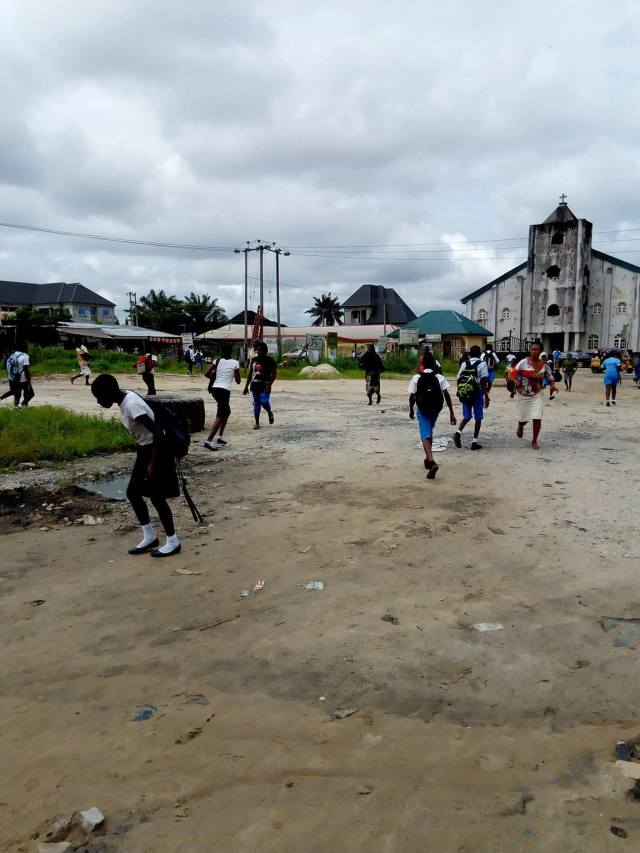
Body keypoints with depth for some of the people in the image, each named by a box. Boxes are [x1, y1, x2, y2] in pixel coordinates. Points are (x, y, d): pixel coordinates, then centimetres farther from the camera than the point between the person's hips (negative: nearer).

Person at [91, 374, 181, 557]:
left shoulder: (131, 405, -26)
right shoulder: (126, 397, 3)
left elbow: (157, 431, -28)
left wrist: (153, 463, -25)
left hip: (154, 450, -10)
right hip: (145, 450, 10)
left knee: (156, 496, 0)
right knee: (132, 492, 13)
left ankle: (173, 542, 15)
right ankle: (149, 537, 24)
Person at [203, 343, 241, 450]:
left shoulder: (217, 361, 8)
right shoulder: (235, 363, 0)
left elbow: (207, 374, 3)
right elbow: (238, 381, 3)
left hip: (215, 389, 6)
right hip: (224, 390, -6)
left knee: (227, 411, 25)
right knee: (220, 416, -7)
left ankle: (220, 437, 23)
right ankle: (208, 441, -19)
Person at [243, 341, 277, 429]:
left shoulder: (269, 360, -5)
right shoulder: (254, 360, 11)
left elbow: (274, 373, -7)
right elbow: (250, 374, 16)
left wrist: (269, 385, -17)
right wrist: (246, 386, 14)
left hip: (265, 385, -5)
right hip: (255, 385, 5)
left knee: (264, 402, -16)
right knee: (256, 404, 7)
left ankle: (270, 413, 17)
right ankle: (257, 423, 13)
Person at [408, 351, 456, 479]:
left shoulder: (417, 378, -9)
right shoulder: (439, 377, -6)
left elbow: (412, 396, -6)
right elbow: (447, 395, -9)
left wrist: (411, 410, 11)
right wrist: (452, 413, -7)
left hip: (423, 410, -3)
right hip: (435, 409, 3)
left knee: (425, 435, -7)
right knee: (429, 432, 23)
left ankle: (431, 461, -29)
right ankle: (428, 459, 35)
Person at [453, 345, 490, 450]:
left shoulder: (464, 364, 6)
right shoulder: (482, 364, -6)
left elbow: (459, 379, 6)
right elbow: (484, 382, -11)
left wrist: (461, 394, 16)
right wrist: (486, 396, -8)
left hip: (465, 394, 4)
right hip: (477, 393, -4)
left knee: (467, 416, 17)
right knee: (478, 418, 8)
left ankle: (458, 432, -8)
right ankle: (474, 442, 9)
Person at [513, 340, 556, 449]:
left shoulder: (544, 365, 0)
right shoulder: (524, 362, -9)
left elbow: (550, 377, 11)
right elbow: (513, 372, -8)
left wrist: (552, 385, -8)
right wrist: (516, 381, -28)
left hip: (537, 395, 1)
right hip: (523, 395, -1)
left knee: (537, 418, -9)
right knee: (523, 418, 10)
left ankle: (534, 441, 9)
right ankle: (520, 427, 49)